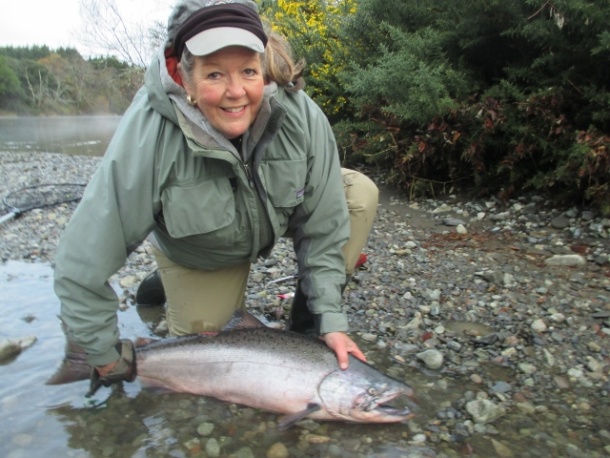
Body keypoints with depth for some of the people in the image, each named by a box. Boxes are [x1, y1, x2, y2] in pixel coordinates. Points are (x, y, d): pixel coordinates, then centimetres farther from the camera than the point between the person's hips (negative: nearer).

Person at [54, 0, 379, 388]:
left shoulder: (301, 116, -32)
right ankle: (168, 285, 28)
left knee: (360, 193, -18)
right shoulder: (146, 137, -37)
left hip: (280, 218, 3)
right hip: (197, 254, -2)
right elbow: (81, 264, -29)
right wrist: (107, 355, -19)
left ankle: (306, 316, -3)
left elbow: (323, 226, -21)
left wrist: (330, 318, -21)